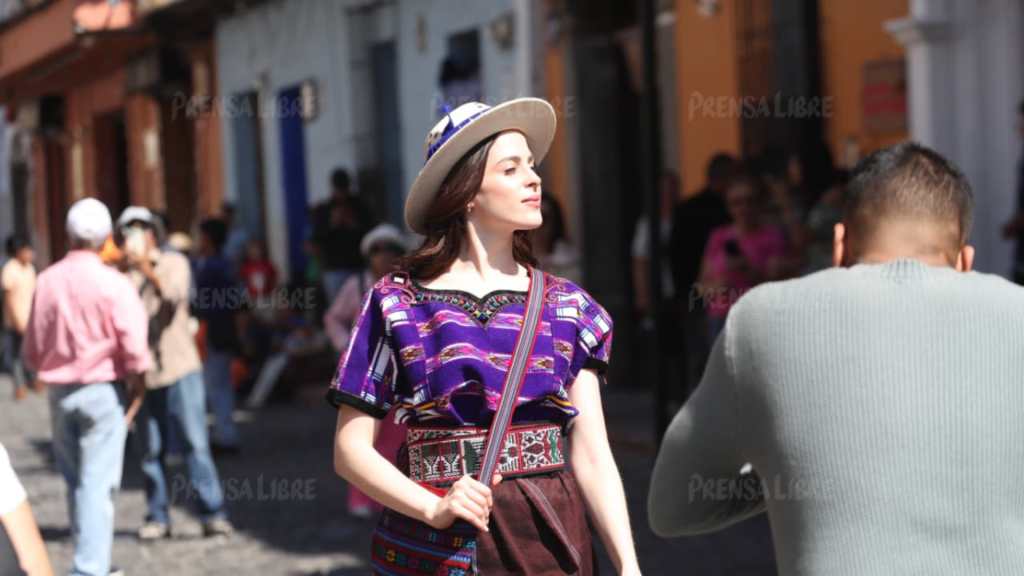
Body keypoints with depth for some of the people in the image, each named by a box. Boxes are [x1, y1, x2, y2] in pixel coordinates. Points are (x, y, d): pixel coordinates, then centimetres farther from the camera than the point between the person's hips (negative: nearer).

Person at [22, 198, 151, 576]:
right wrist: (137, 393, 0)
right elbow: (134, 348, -14)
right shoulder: (113, 284, -12)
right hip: (102, 390, -4)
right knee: (97, 484, -3)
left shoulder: (47, 280, 0)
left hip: (59, 392, 4)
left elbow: (32, 348, 8)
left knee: (75, 481, 16)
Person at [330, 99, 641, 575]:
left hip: (551, 536, 3)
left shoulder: (568, 307, 6)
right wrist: (435, 508, -17)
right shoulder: (397, 304, -2)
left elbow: (592, 451, 1)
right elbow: (351, 449, -2)